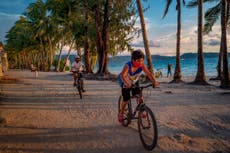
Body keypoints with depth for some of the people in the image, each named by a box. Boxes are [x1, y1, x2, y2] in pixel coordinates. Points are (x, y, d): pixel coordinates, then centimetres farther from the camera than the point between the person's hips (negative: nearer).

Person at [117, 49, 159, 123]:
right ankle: (121, 113, 18)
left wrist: (154, 81, -50)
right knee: (126, 99, -5)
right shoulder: (128, 65, -35)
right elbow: (123, 76, -49)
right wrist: (127, 83, -66)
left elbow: (149, 73, -33)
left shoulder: (142, 66, -24)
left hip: (135, 82, 4)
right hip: (126, 83, -4)